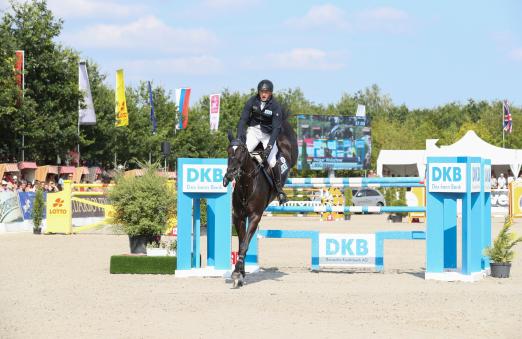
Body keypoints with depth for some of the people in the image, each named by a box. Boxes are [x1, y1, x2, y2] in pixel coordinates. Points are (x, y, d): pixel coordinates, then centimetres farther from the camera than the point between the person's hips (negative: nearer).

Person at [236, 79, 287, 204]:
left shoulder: (275, 106, -16)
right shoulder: (252, 101, -9)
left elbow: (276, 128, -18)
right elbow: (243, 119, -9)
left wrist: (270, 145, -29)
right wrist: (239, 136, -22)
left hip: (268, 134, -3)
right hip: (253, 130, 3)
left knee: (272, 162, -16)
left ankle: (279, 189, 1)